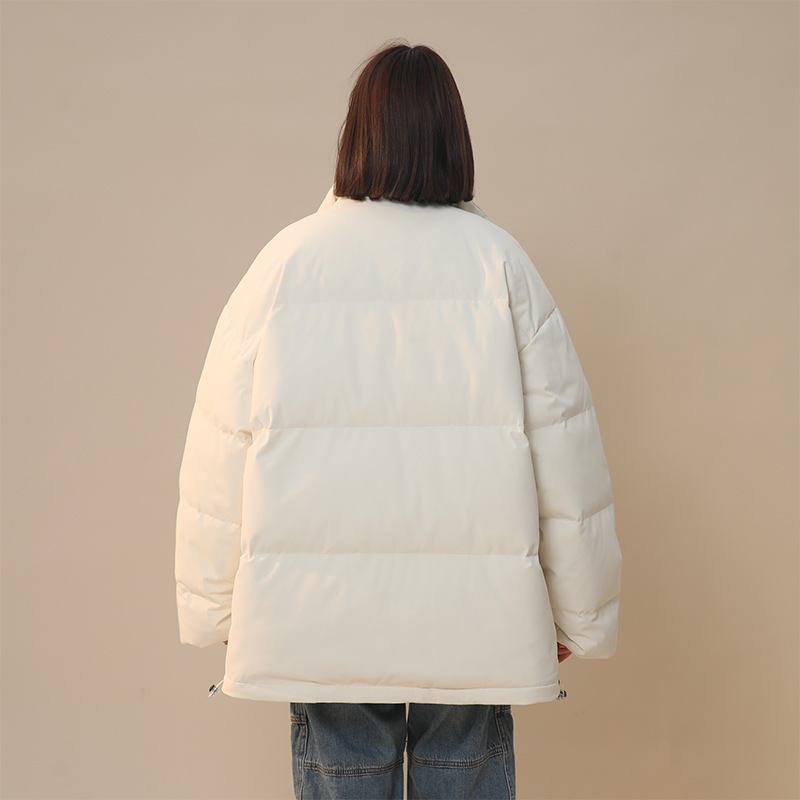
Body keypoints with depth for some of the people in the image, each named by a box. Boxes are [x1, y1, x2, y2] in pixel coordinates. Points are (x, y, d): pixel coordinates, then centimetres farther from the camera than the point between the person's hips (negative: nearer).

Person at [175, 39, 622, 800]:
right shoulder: (498, 261, -5)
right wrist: (578, 614, 9)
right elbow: (563, 452, -3)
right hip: (473, 618, 0)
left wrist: (213, 606, 11)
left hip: (319, 619, 0)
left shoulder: (287, 258, -4)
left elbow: (219, 454, -1)